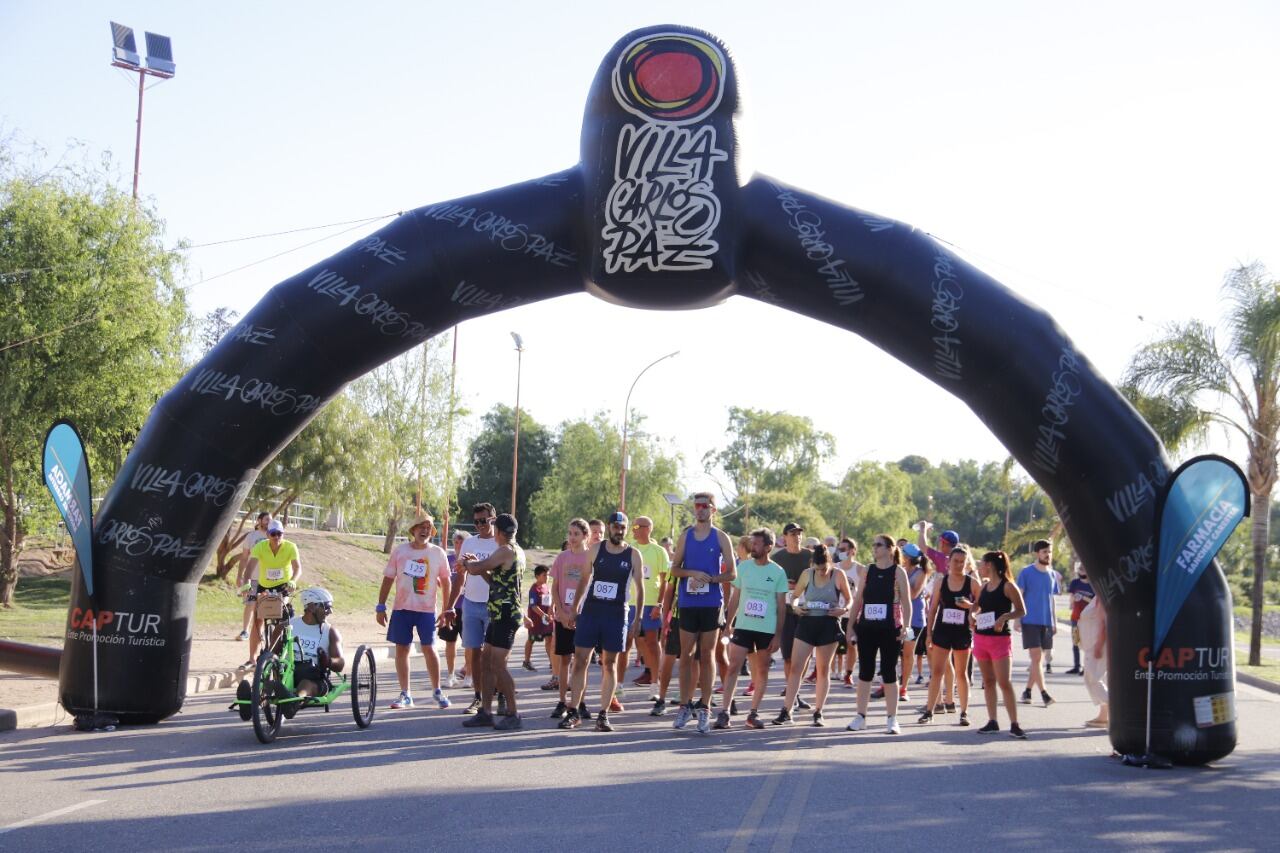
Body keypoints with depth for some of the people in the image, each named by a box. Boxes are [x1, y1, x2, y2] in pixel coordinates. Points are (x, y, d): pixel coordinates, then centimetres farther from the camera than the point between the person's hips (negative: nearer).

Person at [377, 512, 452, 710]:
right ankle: (405, 695, 13)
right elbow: (388, 579, 5)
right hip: (402, 608, 1)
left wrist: (447, 609, 5)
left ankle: (437, 691, 14)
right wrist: (381, 606, 2)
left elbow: (445, 581, 7)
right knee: (401, 650, 4)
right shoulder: (400, 550, 1)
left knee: (429, 649, -2)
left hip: (427, 610, -1)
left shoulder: (438, 553, 1)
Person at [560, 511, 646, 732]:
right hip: (590, 612, 1)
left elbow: (640, 588, 4)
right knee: (580, 660, -1)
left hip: (616, 615, -1)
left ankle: (603, 715, 8)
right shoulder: (595, 549, 4)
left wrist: (637, 619, -1)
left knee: (610, 664, 3)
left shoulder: (633, 555, 0)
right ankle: (573, 712, 5)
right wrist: (575, 608, 11)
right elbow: (584, 579, 12)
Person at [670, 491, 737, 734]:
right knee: (686, 655, 3)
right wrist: (692, 573, -11)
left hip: (712, 603, -2)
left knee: (707, 655, 2)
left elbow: (732, 573, 1)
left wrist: (708, 578, -14)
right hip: (688, 603, 2)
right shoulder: (685, 537, 9)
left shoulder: (721, 537, 3)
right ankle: (685, 705, 10)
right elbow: (674, 569, 9)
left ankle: (704, 707, 6)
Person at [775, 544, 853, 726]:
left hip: (829, 624, -1)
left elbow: (849, 599, 6)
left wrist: (844, 609, -14)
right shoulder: (807, 574, 2)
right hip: (807, 622, 2)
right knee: (795, 667, -3)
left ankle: (818, 712, 17)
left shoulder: (838, 575, -3)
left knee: (823, 670, 7)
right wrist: (795, 606, -8)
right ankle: (786, 711, 0)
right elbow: (794, 595, 13)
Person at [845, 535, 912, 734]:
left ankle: (892, 719, 8)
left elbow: (906, 600, -5)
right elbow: (858, 599, 12)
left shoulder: (898, 571, -1)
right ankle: (860, 716, 12)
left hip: (890, 628, -4)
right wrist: (851, 625, 8)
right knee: (865, 672, 6)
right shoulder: (867, 571, 10)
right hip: (866, 627, 4)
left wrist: (906, 626, -15)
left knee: (889, 673, 1)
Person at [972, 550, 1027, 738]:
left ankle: (1014, 724, -7)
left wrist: (1004, 617, -22)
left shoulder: (1007, 586, -8)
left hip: (1000, 638, -7)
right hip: (981, 637, 7)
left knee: (1004, 682, -10)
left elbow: (1021, 611, -8)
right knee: (988, 681, 9)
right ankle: (992, 722, 14)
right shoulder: (984, 586, 11)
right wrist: (973, 616, 2)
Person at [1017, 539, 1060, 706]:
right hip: (1030, 621, -5)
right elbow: (1018, 597, -3)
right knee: (1036, 657, -12)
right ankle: (1044, 693, -14)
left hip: (1046, 622, 6)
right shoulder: (1026, 573, -4)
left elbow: (1051, 599, 17)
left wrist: (1055, 622, 15)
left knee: (1039, 659, 7)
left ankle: (1027, 691, 17)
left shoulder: (1052, 575, 12)